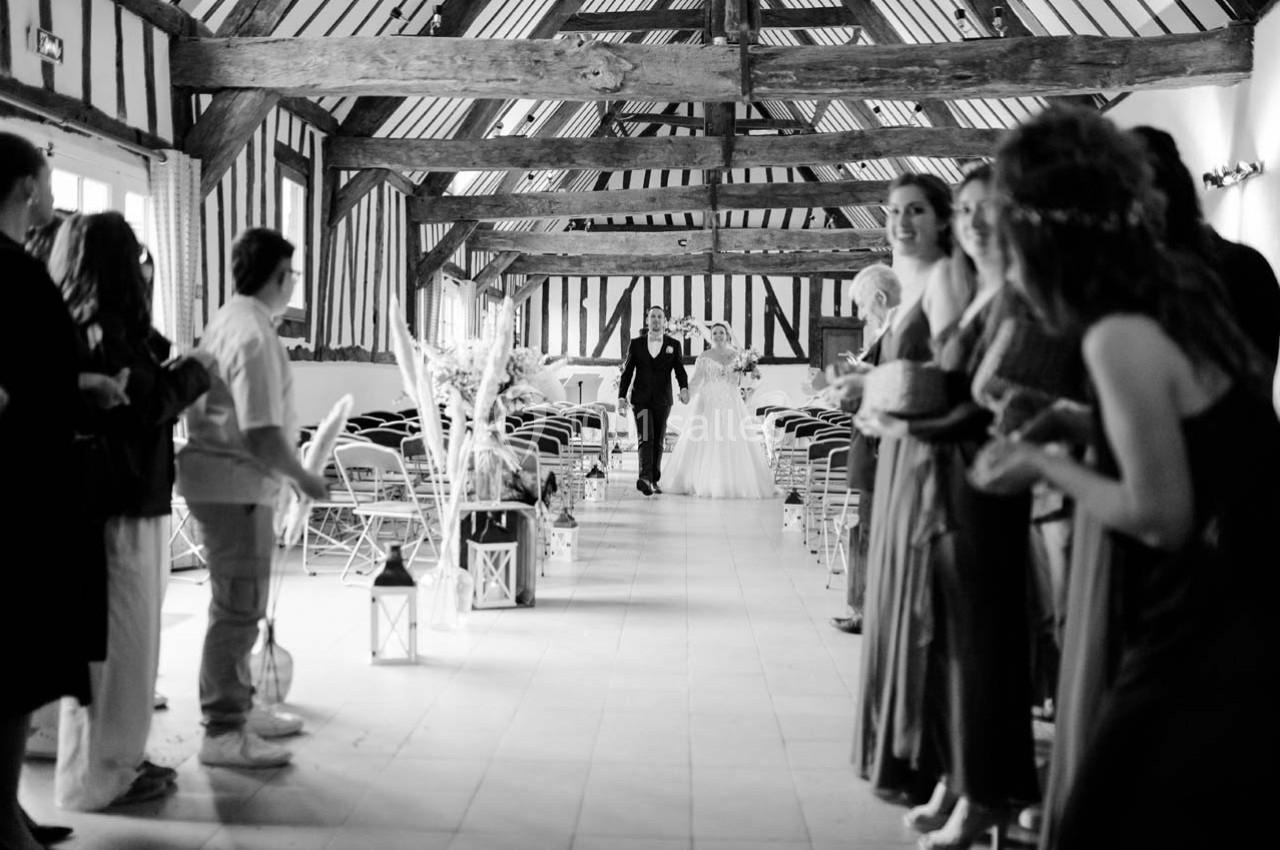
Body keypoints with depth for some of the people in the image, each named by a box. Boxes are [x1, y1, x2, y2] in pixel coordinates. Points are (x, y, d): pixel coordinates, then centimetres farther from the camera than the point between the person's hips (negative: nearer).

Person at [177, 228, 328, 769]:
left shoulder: (227, 321, 13)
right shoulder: (255, 335, -18)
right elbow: (262, 435, -24)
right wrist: (304, 478, -10)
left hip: (225, 481, 10)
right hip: (237, 487, -10)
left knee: (237, 605, 20)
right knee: (237, 609, -1)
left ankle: (237, 708, 34)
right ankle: (223, 733, 9)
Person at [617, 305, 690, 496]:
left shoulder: (673, 345, 7)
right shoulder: (636, 344, 6)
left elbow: (680, 371, 0)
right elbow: (627, 372, 7)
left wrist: (684, 388, -20)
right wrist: (621, 397, 0)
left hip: (662, 401, 2)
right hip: (641, 399, -1)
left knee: (658, 442, 7)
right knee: (645, 438, -16)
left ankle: (654, 481, 18)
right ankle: (645, 478, -29)